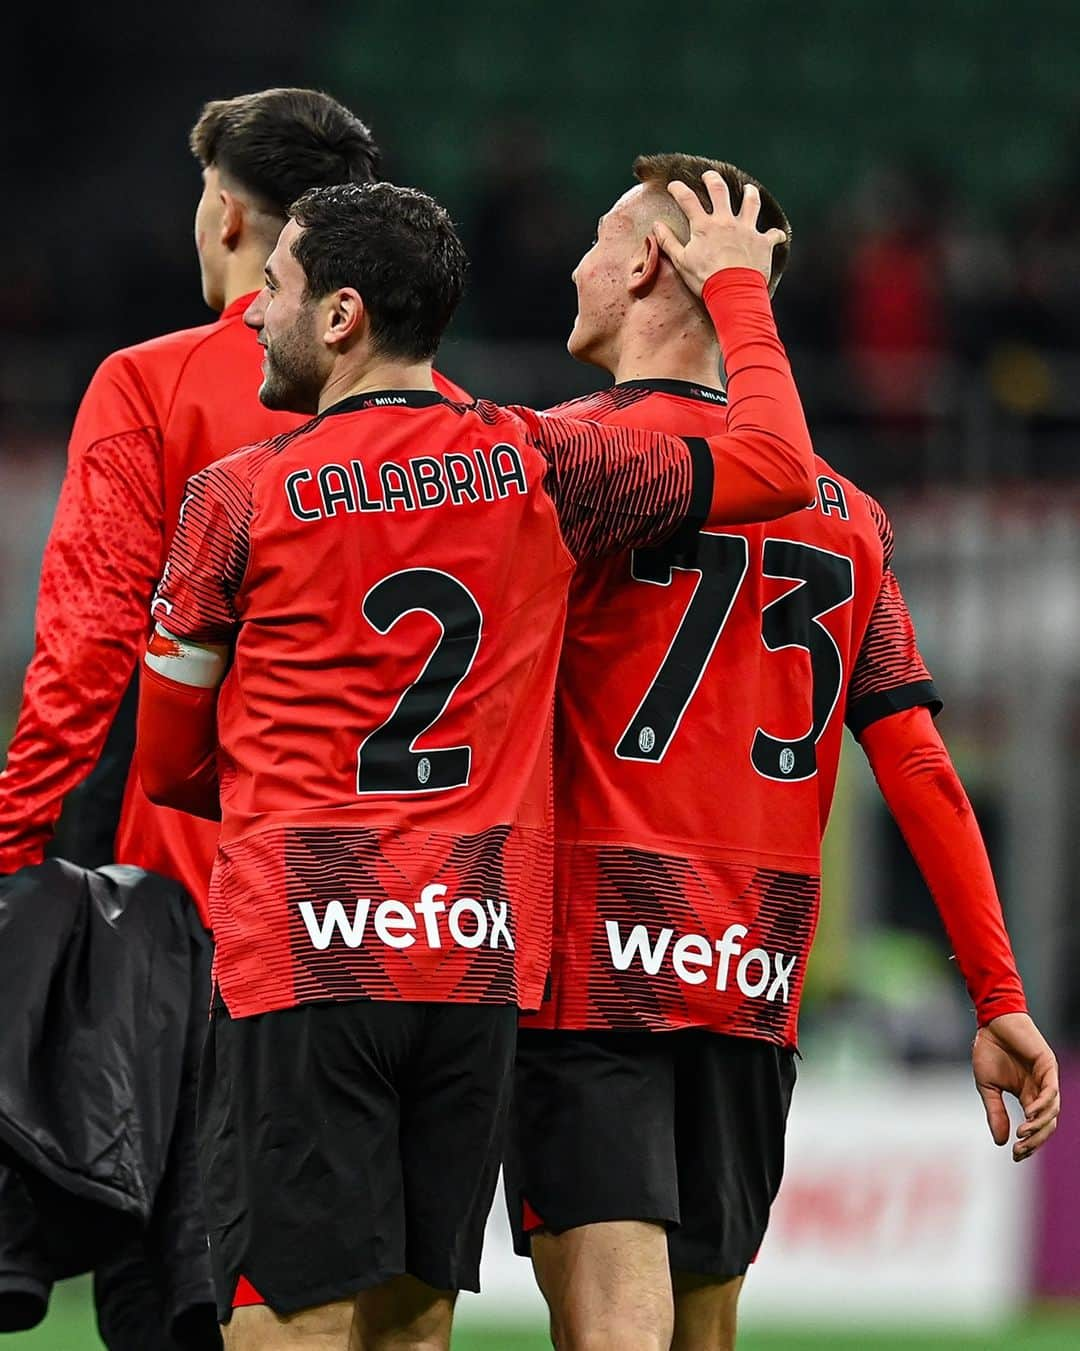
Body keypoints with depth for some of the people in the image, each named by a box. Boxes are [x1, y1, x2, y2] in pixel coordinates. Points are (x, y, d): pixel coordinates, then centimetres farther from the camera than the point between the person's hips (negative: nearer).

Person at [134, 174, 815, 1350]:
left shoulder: (238, 498, -2)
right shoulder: (535, 468, 4)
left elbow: (165, 766, 8)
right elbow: (777, 465, 14)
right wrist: (734, 287, 29)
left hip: (300, 951, -4)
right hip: (478, 957, 4)